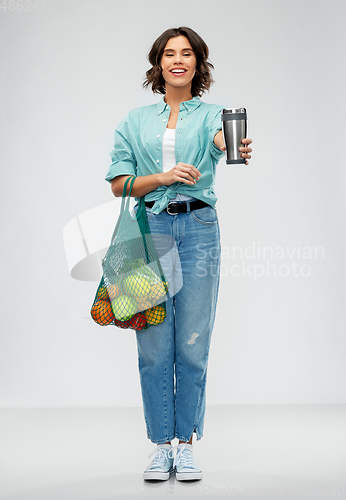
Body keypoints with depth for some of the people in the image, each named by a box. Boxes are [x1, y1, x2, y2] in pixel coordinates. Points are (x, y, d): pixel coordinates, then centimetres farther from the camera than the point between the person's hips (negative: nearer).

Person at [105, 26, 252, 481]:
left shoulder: (211, 113, 8)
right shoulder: (136, 120, 13)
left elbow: (221, 136, -17)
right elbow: (119, 184, 6)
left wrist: (235, 147, -41)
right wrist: (164, 177, -11)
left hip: (198, 229, -1)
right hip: (150, 229, 1)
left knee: (193, 344, 1)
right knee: (154, 345, 2)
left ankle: (186, 445, 13)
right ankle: (160, 446, 13)